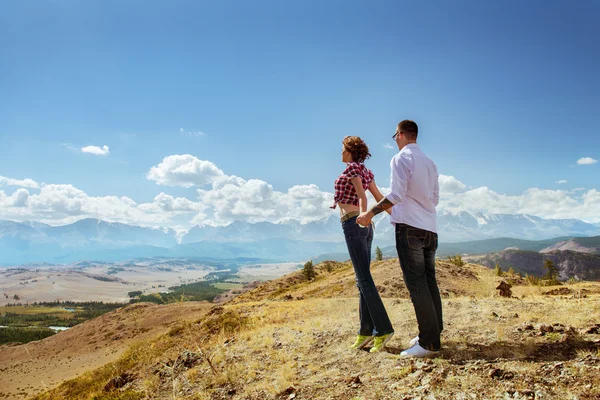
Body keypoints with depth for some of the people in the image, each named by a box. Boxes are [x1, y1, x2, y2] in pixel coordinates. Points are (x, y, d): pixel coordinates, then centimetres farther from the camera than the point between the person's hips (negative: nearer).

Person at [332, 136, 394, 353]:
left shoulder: (352, 167, -5)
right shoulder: (366, 171, 19)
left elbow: (362, 196, -18)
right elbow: (379, 197, 18)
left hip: (353, 224, -9)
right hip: (366, 227, 9)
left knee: (364, 280, -10)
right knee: (362, 279, 6)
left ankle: (383, 329, -11)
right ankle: (366, 330, 8)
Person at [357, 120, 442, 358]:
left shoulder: (401, 159, -5)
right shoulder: (430, 163, 17)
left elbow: (396, 194, -16)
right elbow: (435, 198, 19)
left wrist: (371, 213, -12)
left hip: (409, 228, -8)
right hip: (430, 229, 8)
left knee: (416, 284, -8)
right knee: (429, 282, 11)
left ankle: (428, 343, -7)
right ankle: (433, 334, 16)